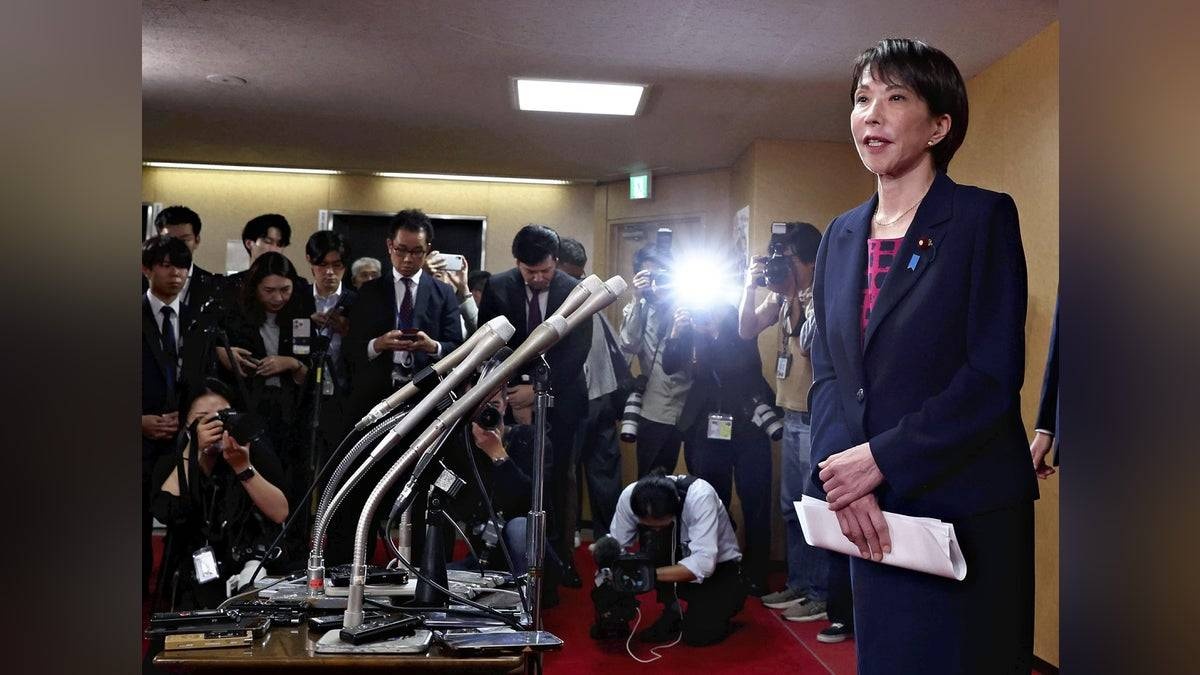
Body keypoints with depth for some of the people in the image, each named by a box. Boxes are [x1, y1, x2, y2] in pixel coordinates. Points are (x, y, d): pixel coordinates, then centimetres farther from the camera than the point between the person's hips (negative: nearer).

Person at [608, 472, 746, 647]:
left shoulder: (700, 496, -34)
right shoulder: (630, 496, -24)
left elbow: (704, 564, -39)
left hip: (718, 566, -3)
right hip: (677, 562, 3)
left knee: (698, 634, -23)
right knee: (651, 537, -27)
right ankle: (671, 612, -7)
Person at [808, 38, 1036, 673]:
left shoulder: (985, 217, -6)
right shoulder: (842, 235, 10)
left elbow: (994, 377, -14)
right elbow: (826, 372, 7)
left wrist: (878, 461, -17)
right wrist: (842, 477, -8)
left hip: (966, 515, -5)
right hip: (872, 516, 5)